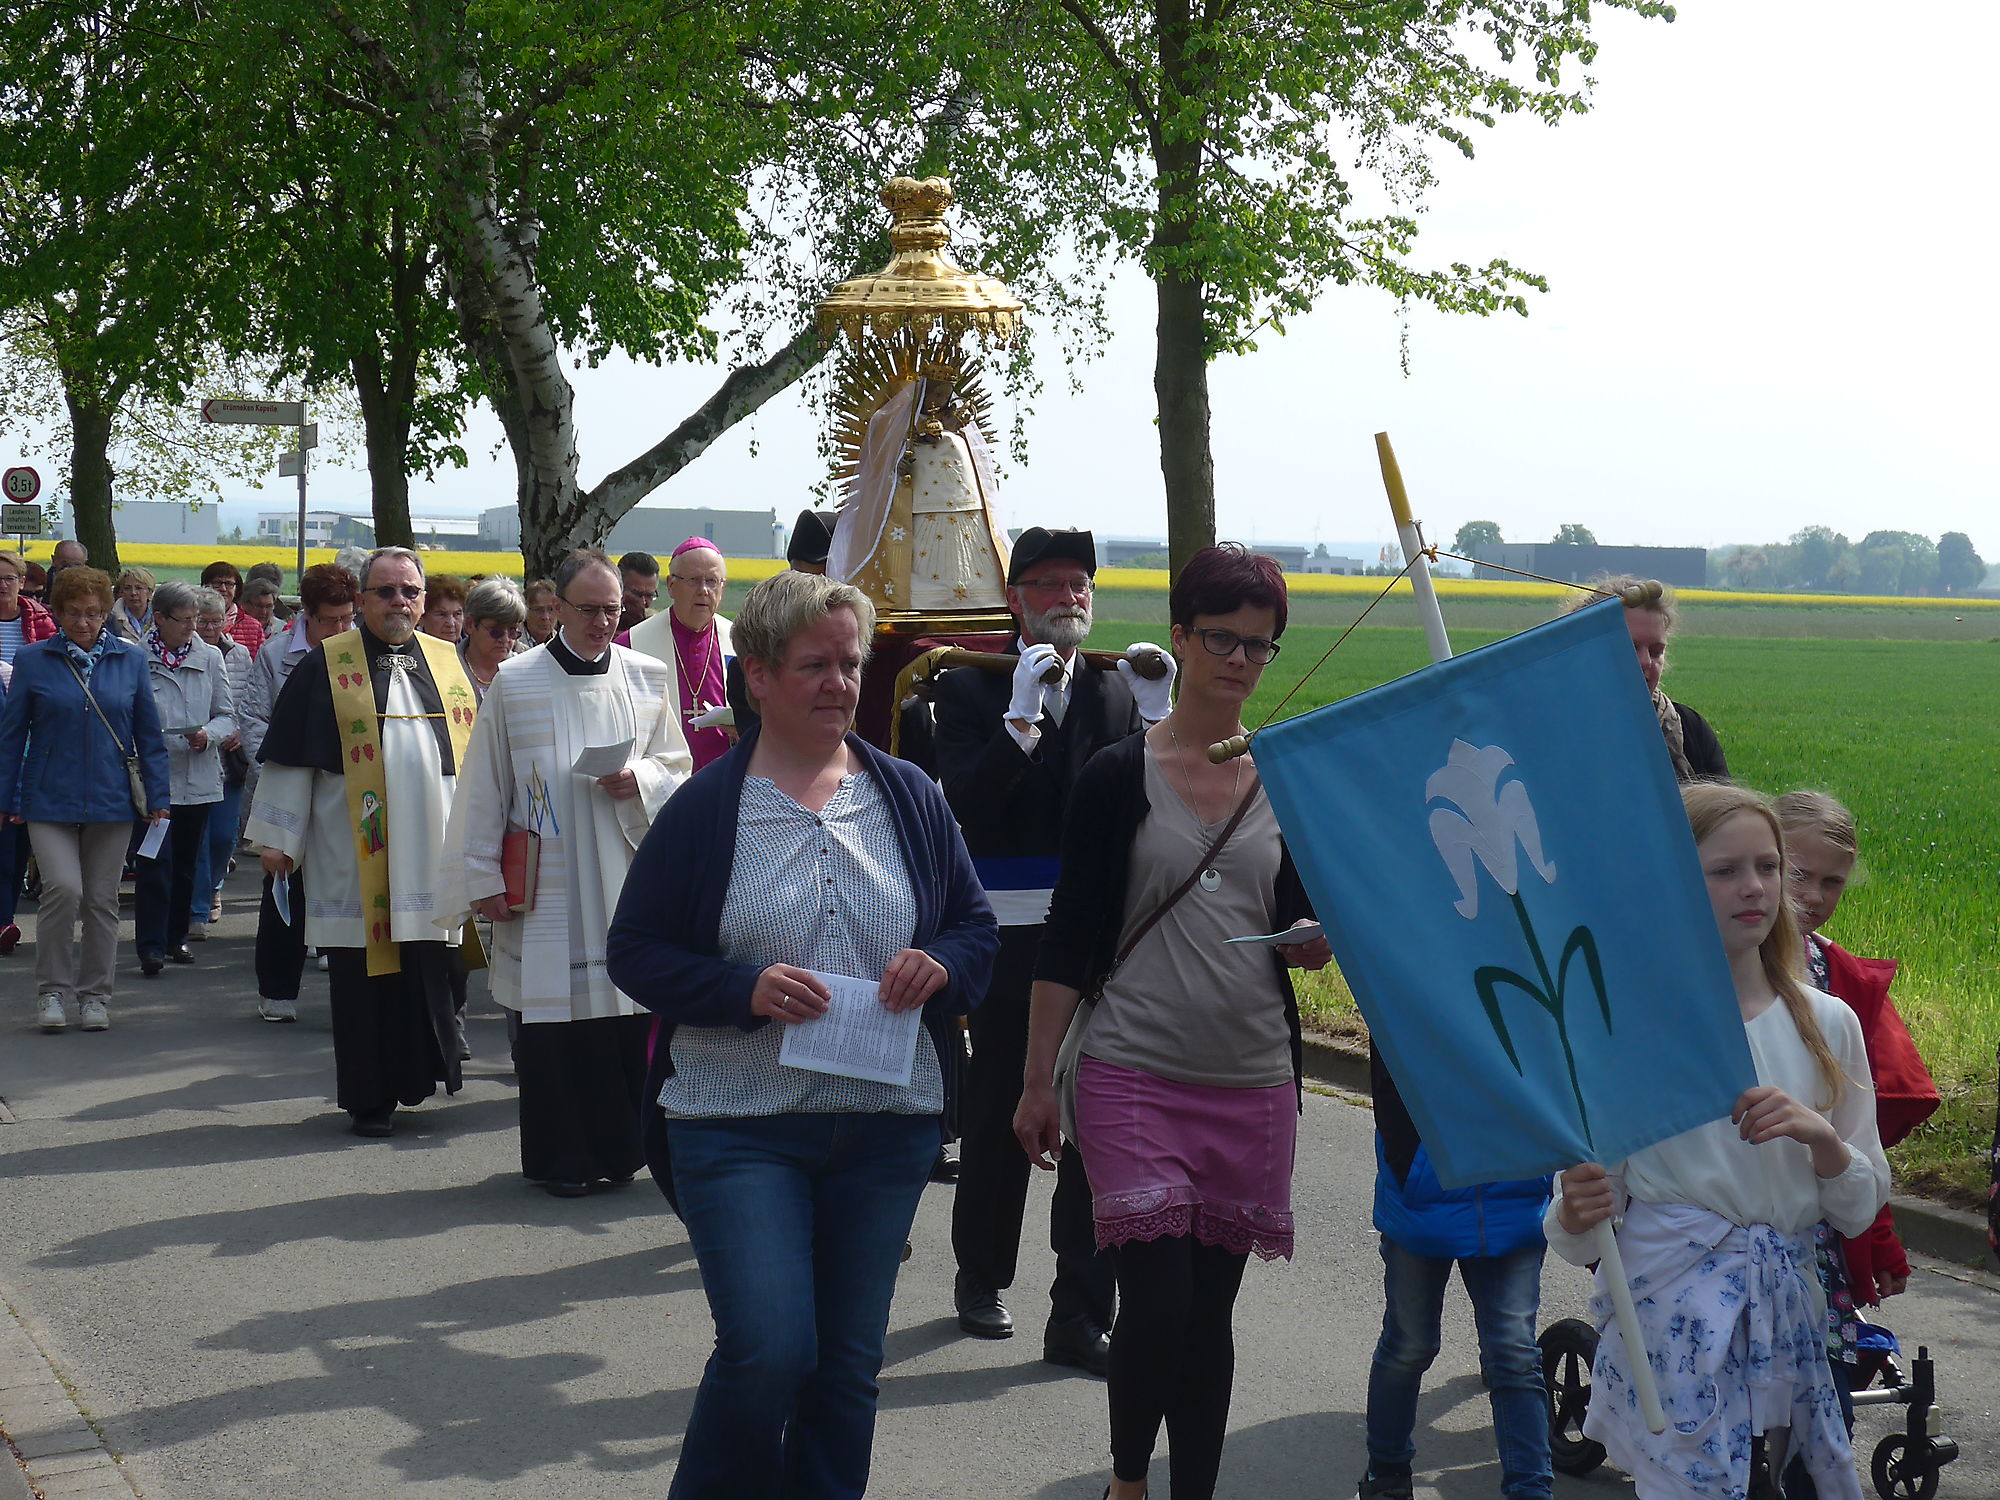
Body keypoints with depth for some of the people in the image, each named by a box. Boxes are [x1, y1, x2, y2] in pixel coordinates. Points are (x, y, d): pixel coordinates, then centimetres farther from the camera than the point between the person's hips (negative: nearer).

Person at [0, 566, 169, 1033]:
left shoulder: (130, 661, 5)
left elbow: (148, 733, 9)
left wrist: (157, 793, 4)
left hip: (111, 800, 2)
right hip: (49, 798, -2)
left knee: (102, 899, 7)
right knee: (63, 888, -15)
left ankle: (94, 995, 19)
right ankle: (52, 991, -1)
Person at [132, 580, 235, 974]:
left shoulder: (210, 657, 5)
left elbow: (227, 715, 8)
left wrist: (210, 734, -12)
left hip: (198, 777, 4)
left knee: (186, 863, 13)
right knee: (155, 863, -9)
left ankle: (177, 936, 26)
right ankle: (151, 946, -6)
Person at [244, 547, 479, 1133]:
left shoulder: (447, 662, 12)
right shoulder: (326, 666, 1)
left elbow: (475, 752, 16)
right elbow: (291, 758, 1)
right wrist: (280, 838, -3)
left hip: (433, 851, 3)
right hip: (357, 856, -3)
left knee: (429, 971, 2)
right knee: (365, 974, 1)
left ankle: (416, 1073, 14)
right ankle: (370, 1098, 9)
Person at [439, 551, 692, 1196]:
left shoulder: (647, 678, 8)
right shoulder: (514, 682, 1)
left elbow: (678, 766, 14)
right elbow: (484, 787, 2)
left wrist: (640, 780, -9)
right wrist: (483, 877, -2)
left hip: (626, 879, 2)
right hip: (544, 888, -2)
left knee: (629, 1016, 0)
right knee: (551, 1014, -1)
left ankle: (618, 1145, 14)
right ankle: (559, 1158, 9)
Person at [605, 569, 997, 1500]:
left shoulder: (910, 797, 7)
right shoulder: (703, 808, -2)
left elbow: (977, 924, 14)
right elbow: (635, 951, -2)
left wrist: (943, 966, -9)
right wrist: (746, 990, -17)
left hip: (886, 1128, 4)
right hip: (737, 1123, -3)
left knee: (849, 1364, 9)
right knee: (768, 1352, -13)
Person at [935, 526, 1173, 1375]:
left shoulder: (1116, 692, 8)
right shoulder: (972, 691, 1)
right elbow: (966, 807, -14)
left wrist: (1155, 717, -13)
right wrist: (1021, 719, -21)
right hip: (1010, 946, -2)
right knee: (996, 1123, 12)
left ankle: (1080, 1318, 4)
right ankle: (981, 1279, 33)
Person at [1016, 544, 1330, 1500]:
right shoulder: (1118, 776, -1)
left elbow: (1303, 934, 12)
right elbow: (1068, 938, -1)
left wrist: (1315, 940, -12)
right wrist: (1037, 1080, -4)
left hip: (1252, 1079, 3)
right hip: (1134, 1072, -3)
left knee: (1212, 1307, 8)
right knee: (1158, 1300, -10)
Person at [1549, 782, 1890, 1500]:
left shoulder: (1828, 1024, 4)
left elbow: (1859, 1211, 7)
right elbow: (1578, 1242, -5)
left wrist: (1822, 1137, -13)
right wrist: (1577, 1214, -28)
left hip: (1787, 1318, 4)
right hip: (1670, 1320, -4)